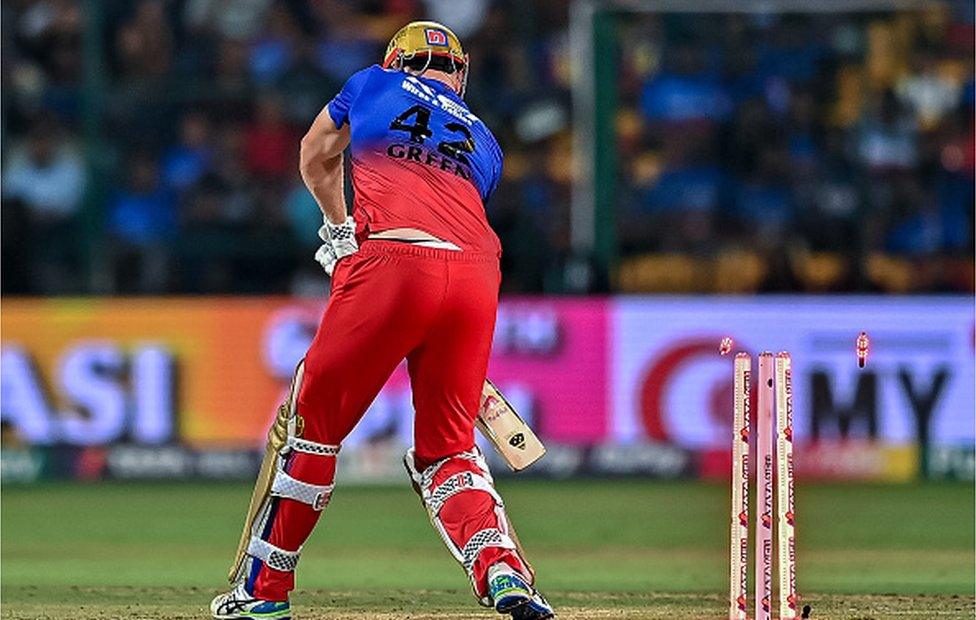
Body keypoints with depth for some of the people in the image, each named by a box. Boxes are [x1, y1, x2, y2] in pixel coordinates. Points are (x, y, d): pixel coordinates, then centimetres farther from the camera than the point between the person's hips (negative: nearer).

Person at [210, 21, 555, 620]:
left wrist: (341, 227, 54)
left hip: (391, 266, -4)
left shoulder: (374, 84, 24)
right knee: (447, 444, 14)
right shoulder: (485, 143, 29)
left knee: (314, 418, 10)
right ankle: (500, 565, -12)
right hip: (478, 275, 4)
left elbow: (316, 156, 40)